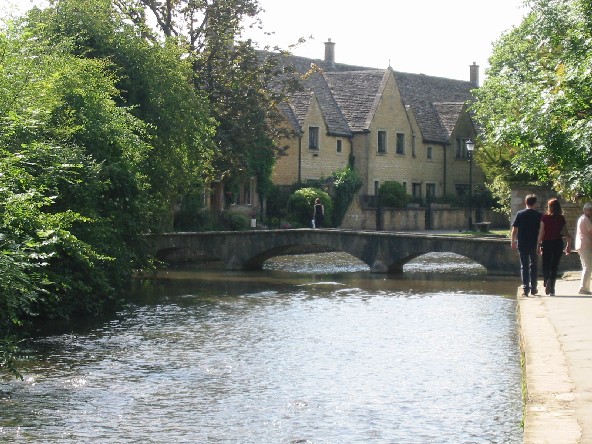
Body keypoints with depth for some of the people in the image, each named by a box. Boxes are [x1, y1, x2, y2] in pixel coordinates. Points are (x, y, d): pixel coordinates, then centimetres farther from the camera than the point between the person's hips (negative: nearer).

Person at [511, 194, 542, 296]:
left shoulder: (520, 214, -2)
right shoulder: (539, 215, -1)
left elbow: (514, 230, -3)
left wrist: (513, 242, 5)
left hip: (522, 244, -1)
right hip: (534, 245, 1)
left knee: (524, 266, 4)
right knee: (533, 266, 14)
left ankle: (525, 288, -4)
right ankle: (533, 288, 16)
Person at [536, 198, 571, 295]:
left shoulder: (545, 217, -5)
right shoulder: (562, 218, 1)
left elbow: (541, 232, -7)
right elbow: (566, 233, -1)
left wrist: (539, 245, -2)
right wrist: (568, 245, 7)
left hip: (547, 243, -2)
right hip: (558, 243, 2)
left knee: (546, 265, 8)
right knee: (554, 266, 9)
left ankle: (547, 281, -20)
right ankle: (552, 289, 8)